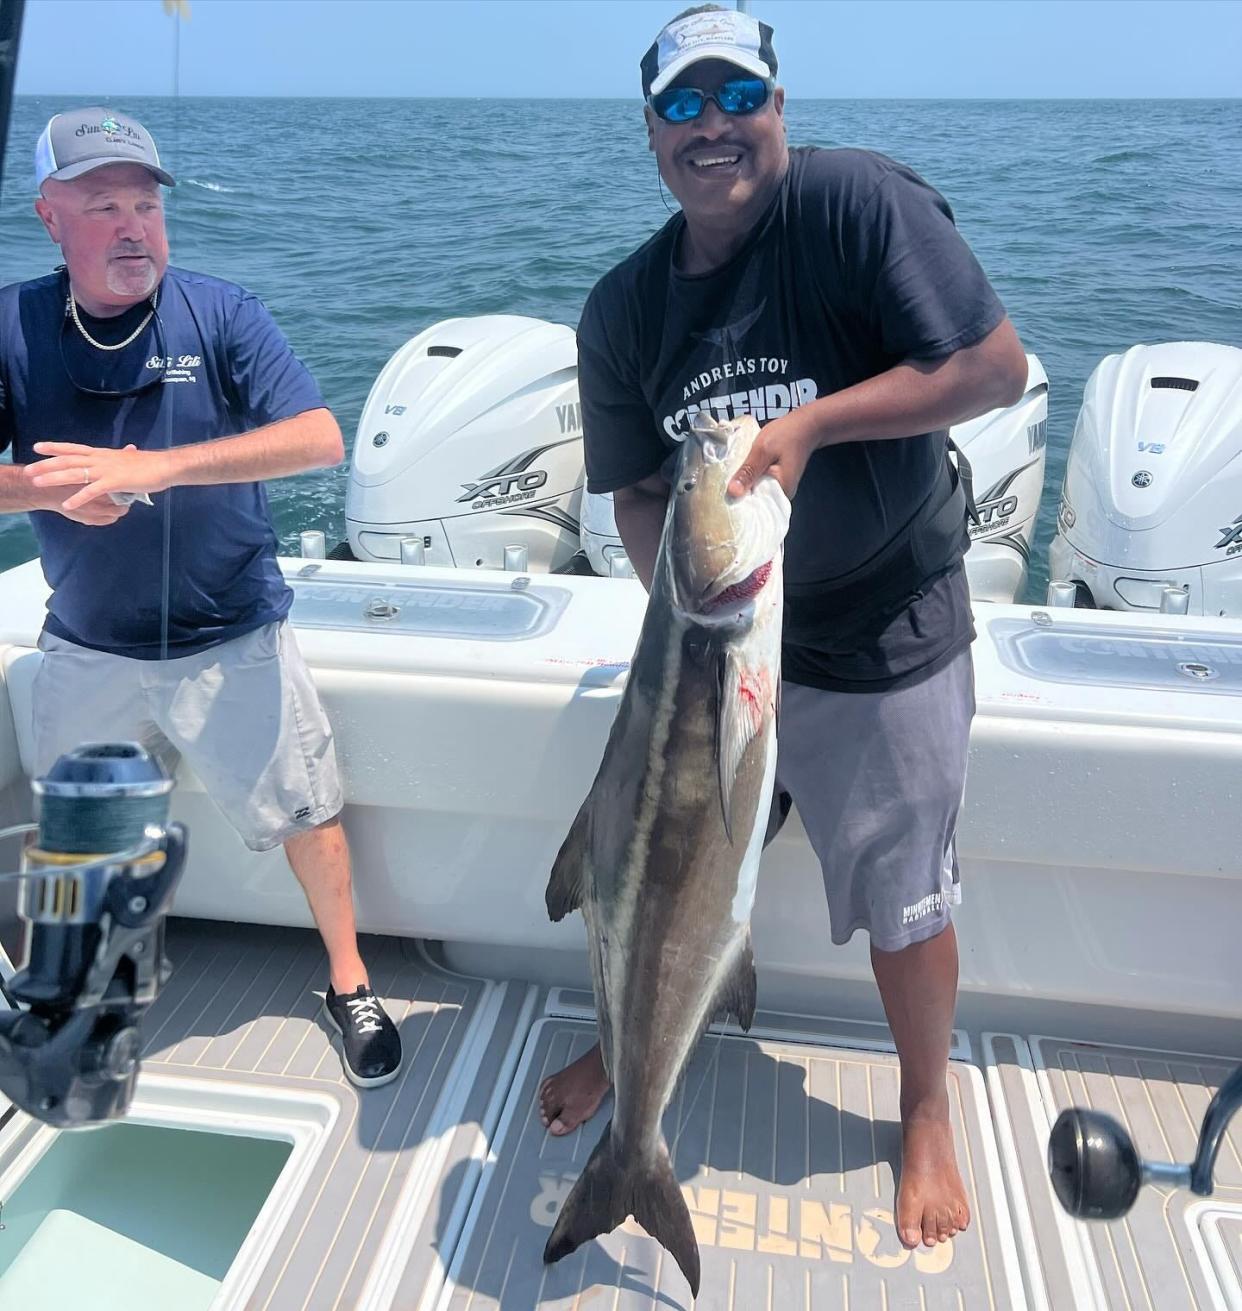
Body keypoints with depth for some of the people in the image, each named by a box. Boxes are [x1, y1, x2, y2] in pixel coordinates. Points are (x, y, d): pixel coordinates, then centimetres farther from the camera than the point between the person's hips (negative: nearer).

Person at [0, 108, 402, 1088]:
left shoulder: (219, 314, -11)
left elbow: (320, 438, -24)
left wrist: (153, 467, -32)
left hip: (232, 643, -2)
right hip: (86, 651, 3)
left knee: (304, 814, 6)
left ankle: (348, 982, 30)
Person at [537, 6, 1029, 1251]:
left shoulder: (858, 200, -16)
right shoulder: (624, 307, -2)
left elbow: (995, 364, -18)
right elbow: (637, 494, 1)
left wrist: (812, 422, -26)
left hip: (885, 641, -4)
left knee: (902, 902, 10)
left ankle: (926, 1116, 37)